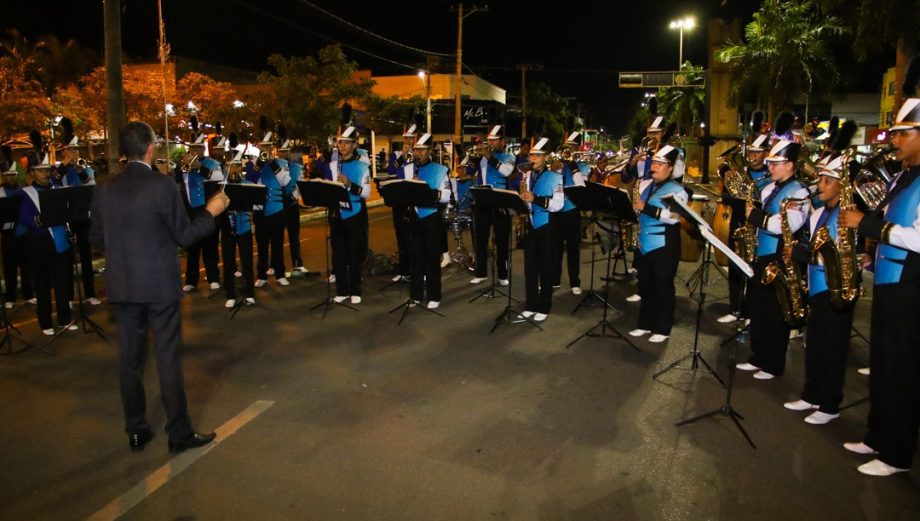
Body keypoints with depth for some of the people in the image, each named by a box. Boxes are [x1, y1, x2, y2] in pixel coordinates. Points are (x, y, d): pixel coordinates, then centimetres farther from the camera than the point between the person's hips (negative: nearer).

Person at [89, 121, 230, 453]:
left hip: (121, 286, 5)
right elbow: (184, 236, -9)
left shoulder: (105, 189, 3)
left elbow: (96, 238, 10)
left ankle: (136, 431, 23)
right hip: (159, 285, -5)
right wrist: (211, 212, 4)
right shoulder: (162, 186, -14)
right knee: (168, 358, 2)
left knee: (130, 358, 12)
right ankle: (179, 433, 10)